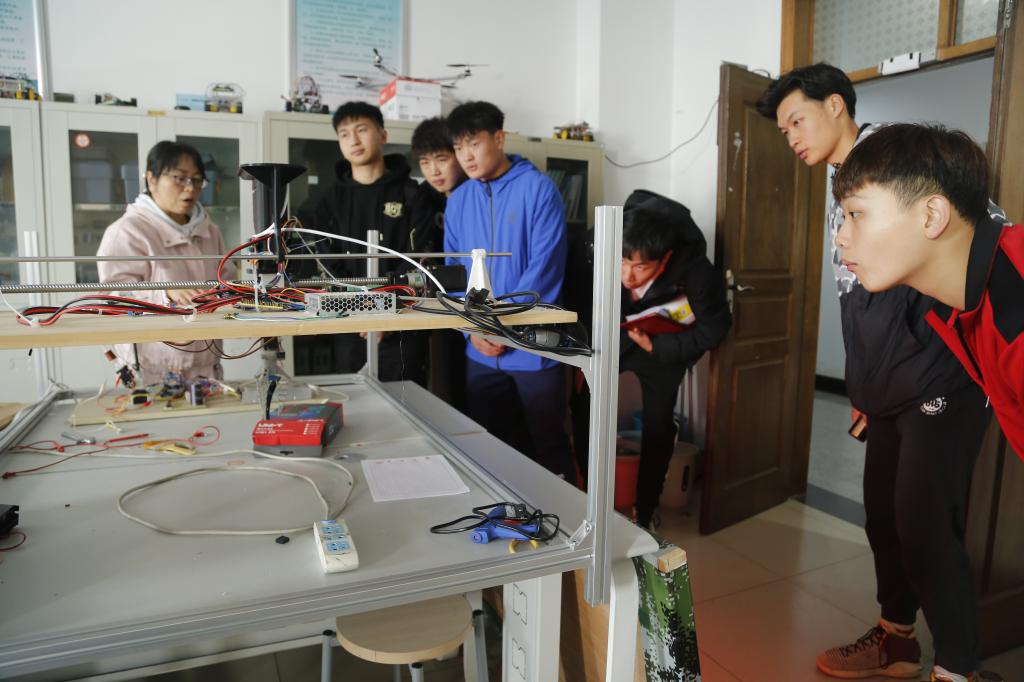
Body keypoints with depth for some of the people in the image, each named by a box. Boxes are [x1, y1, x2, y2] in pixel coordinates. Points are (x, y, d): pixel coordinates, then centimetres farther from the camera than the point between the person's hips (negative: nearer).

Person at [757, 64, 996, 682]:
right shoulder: (844, 197, 18)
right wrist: (862, 389, 21)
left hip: (942, 382, -8)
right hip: (890, 392, 9)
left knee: (927, 530, -5)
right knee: (884, 517, 15)